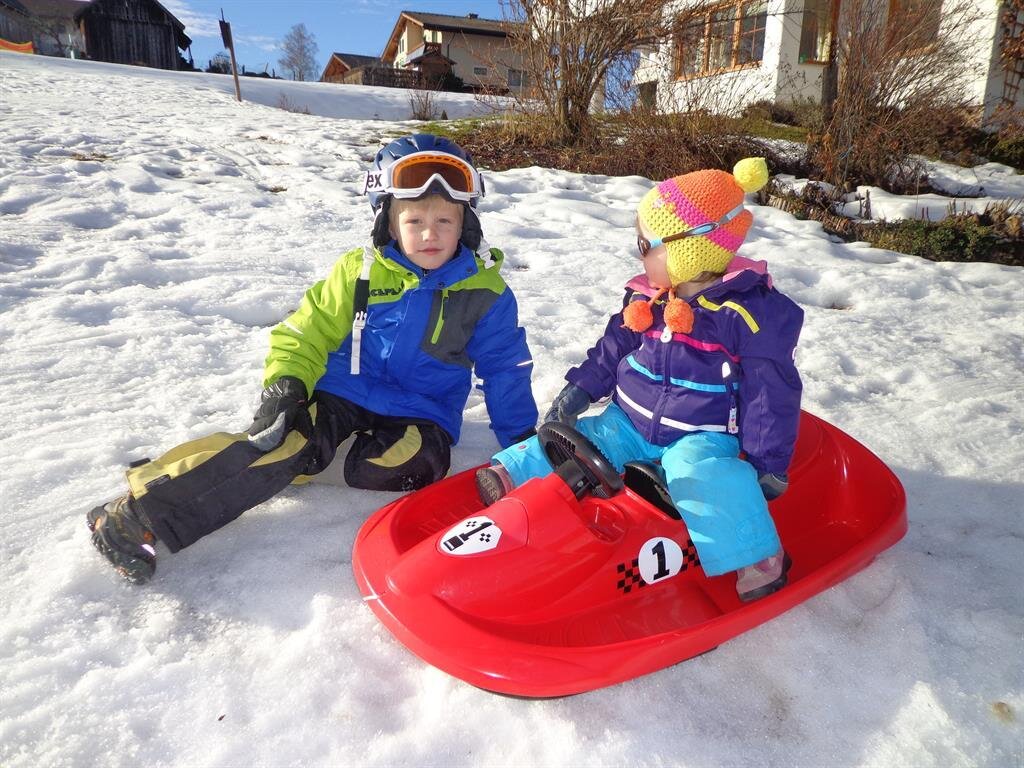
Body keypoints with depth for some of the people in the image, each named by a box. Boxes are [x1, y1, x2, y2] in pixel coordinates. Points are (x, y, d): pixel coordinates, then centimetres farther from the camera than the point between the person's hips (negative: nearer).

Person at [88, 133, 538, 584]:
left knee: (386, 470, -34)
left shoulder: (484, 291, -3)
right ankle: (142, 515, -28)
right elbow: (308, 330, 3)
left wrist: (524, 446, 0)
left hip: (420, 413, 1)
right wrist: (285, 384, -15)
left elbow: (505, 370, 4)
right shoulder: (359, 271, -2)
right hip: (342, 390, 0)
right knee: (287, 444, -28)